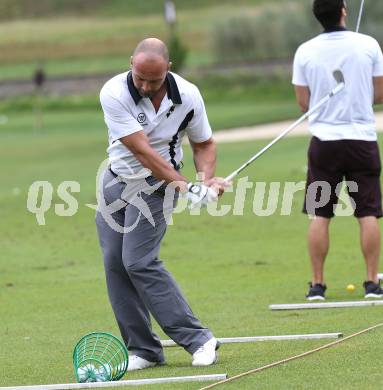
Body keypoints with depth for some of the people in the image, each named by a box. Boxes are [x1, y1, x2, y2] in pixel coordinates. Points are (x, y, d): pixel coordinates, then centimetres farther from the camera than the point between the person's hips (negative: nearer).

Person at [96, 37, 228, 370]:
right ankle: (143, 349, 4)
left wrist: (207, 180, -17)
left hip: (156, 186, -2)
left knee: (139, 261, -16)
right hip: (117, 180, 2)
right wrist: (185, 185, -28)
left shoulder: (188, 96, -15)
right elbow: (142, 151, -24)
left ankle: (198, 339, -10)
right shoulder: (114, 94, -21)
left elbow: (204, 143, 2)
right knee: (115, 264, -3)